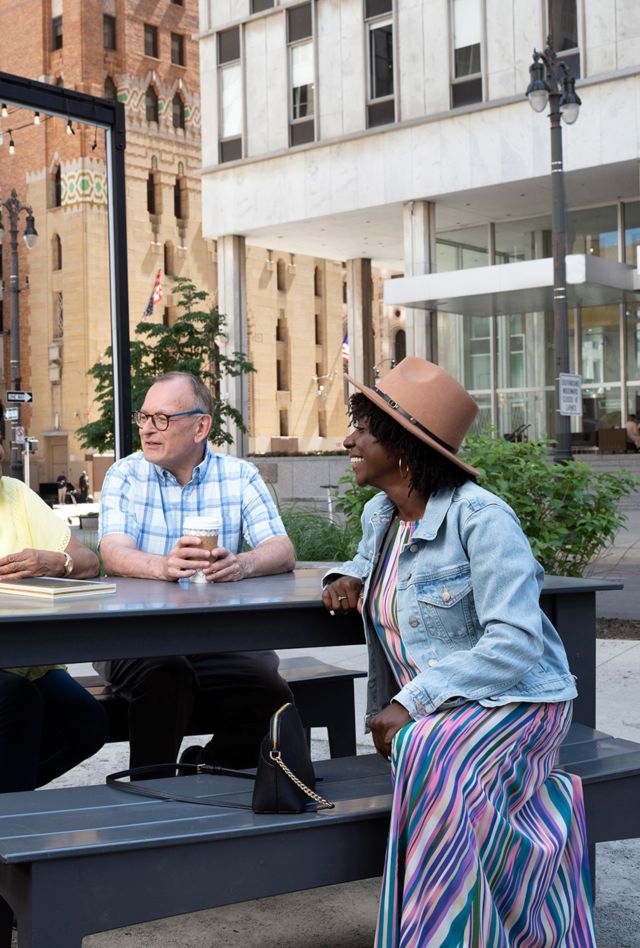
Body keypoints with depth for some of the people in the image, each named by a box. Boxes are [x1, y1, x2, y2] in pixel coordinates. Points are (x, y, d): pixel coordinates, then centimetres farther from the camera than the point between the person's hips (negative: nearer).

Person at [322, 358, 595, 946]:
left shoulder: (480, 517, -17)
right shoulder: (381, 514, 8)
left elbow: (514, 644, -23)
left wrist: (412, 703, -27)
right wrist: (350, 578, 9)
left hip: (515, 700, -6)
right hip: (428, 709, 6)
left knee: (430, 759, -36)